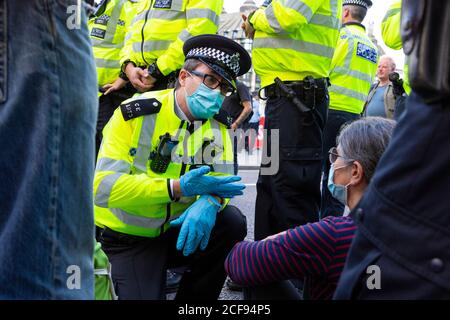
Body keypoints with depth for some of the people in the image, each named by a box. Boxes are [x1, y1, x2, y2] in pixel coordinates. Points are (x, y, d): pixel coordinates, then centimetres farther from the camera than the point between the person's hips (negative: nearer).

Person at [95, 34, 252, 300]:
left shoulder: (217, 123, 0)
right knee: (146, 293, -24)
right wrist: (178, 188, -33)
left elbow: (223, 179, -7)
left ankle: (193, 296, 1)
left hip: (180, 228, 5)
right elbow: (102, 187, -24)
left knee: (232, 223, -19)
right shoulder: (135, 114, -16)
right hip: (130, 238, -4)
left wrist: (209, 202, -33)